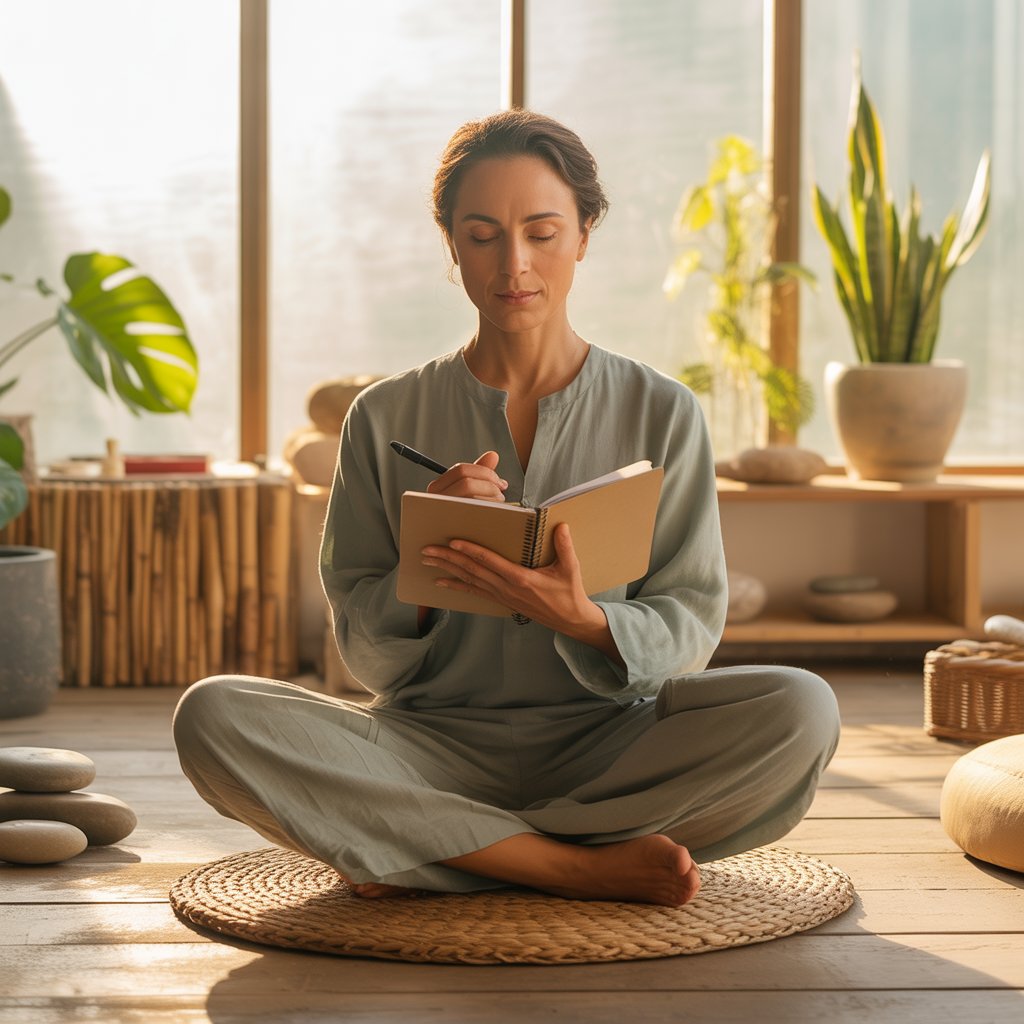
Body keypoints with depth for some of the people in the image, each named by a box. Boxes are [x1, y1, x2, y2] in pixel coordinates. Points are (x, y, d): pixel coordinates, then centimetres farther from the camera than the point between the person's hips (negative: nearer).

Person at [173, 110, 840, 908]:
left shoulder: (661, 413, 5)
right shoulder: (386, 419, 7)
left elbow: (689, 627, 0)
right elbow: (366, 648, 5)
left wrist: (582, 621, -21)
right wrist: (431, 556, -16)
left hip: (604, 744, 0)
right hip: (435, 741, 0)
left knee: (798, 709, -30)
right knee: (213, 715, -27)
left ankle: (425, 856, -18)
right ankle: (595, 866, -23)